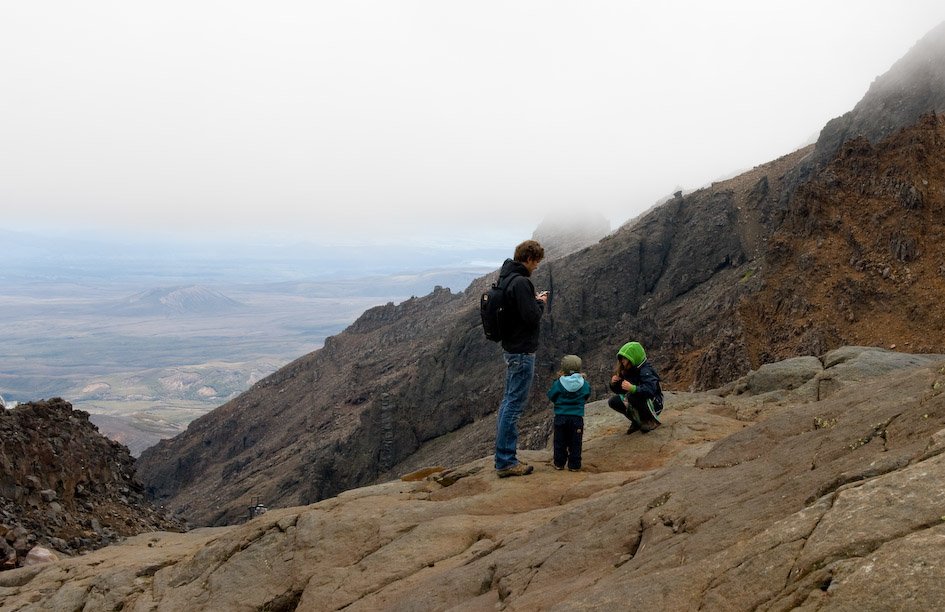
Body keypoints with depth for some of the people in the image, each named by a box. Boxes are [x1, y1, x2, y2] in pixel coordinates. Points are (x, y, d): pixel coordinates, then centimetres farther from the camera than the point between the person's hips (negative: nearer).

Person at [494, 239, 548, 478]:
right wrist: (541, 304, -4)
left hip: (511, 349, 11)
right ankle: (506, 462, -1)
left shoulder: (506, 278, 11)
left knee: (509, 402, 15)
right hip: (522, 352, -11)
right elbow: (532, 317, -22)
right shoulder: (521, 282, -21)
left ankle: (504, 458, 23)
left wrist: (534, 300, 11)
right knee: (514, 405, -6)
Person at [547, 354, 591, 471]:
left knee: (560, 442, 11)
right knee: (575, 443, 7)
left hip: (560, 417, 0)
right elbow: (586, 397, 12)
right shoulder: (584, 384, -4)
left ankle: (559, 463, 16)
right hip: (577, 417, 0)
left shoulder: (559, 383, -8)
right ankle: (574, 465, 9)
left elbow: (551, 396, 2)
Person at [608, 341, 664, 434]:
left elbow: (650, 390, -38)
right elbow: (620, 390, 8)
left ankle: (650, 421, -12)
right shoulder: (626, 371, 0)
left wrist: (632, 388, -49)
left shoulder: (645, 371, -22)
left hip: (654, 404, -8)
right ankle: (637, 422, 9)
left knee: (632, 396, -34)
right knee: (612, 402, -5)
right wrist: (613, 384, -13)